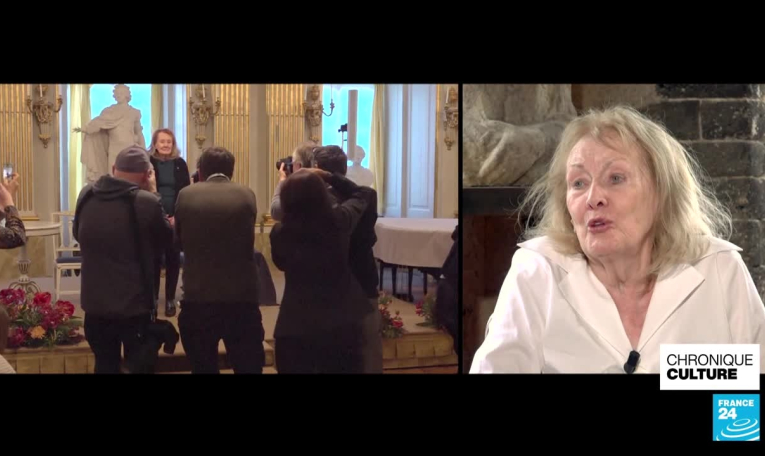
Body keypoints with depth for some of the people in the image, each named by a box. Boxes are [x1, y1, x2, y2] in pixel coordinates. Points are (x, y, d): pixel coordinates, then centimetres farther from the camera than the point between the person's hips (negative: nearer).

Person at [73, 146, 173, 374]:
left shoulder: (86, 196, -3)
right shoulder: (145, 201, -20)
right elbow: (165, 237, -2)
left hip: (95, 303, 5)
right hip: (135, 305, -4)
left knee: (105, 365, 18)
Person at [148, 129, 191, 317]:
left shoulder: (180, 164, 5)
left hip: (176, 219, 2)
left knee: (173, 258, 5)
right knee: (154, 258, 1)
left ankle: (170, 299, 13)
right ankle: (153, 298, 10)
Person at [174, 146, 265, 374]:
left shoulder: (186, 195, 0)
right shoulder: (246, 195, 1)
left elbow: (179, 242, 11)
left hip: (197, 298, 0)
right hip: (242, 297, 0)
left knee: (203, 368, 12)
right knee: (249, 368, 8)